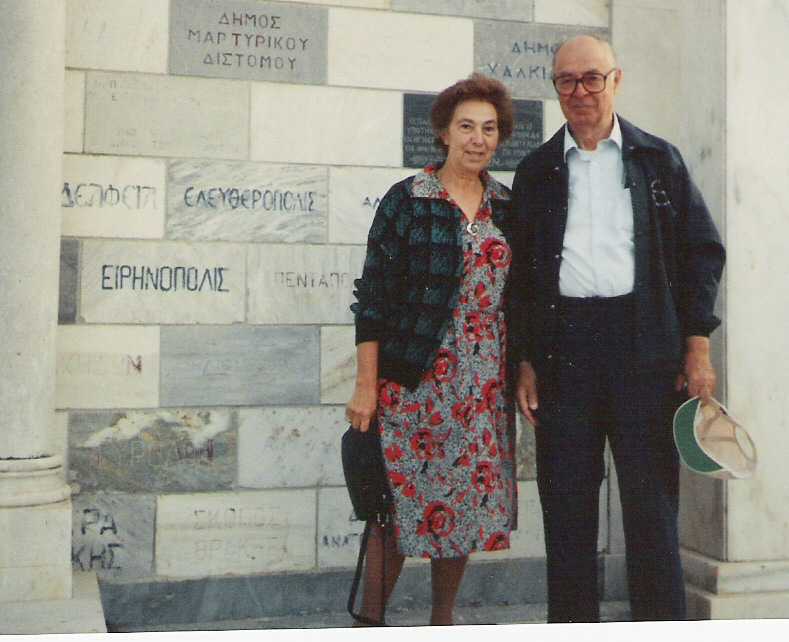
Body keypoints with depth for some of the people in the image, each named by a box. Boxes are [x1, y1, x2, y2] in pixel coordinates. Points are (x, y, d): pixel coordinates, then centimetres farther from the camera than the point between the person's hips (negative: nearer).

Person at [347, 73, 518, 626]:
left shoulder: (507, 207, 10)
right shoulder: (406, 200, -3)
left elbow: (519, 296, 16)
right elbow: (373, 296, -5)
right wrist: (366, 384, -10)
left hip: (485, 383, 4)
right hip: (413, 377, -4)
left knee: (466, 497, 8)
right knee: (401, 498, -3)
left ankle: (442, 620, 22)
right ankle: (370, 618, 11)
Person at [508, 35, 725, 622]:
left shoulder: (659, 159, 9)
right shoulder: (536, 171, 13)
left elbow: (702, 251, 7)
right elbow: (520, 272, 11)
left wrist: (697, 346, -2)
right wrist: (526, 361, 4)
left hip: (646, 346, -1)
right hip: (564, 347, 2)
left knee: (652, 502, 2)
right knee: (566, 503, 6)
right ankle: (572, 622, 17)